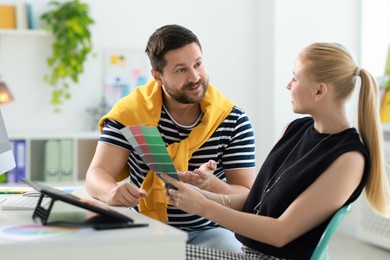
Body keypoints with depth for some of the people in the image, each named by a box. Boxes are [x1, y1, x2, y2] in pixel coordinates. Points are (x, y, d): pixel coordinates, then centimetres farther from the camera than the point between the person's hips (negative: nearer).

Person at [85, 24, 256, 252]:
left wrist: (211, 186, -31)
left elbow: (248, 197, -8)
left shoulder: (233, 120, -7)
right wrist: (112, 192, -37)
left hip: (208, 230, 0)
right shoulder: (131, 112, -7)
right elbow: (97, 175, -11)